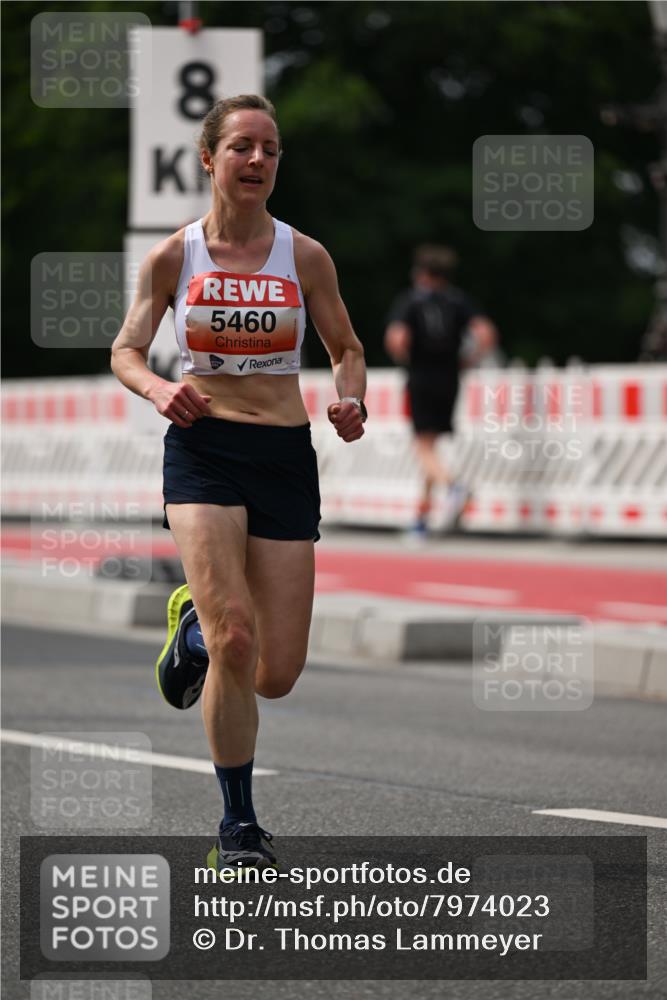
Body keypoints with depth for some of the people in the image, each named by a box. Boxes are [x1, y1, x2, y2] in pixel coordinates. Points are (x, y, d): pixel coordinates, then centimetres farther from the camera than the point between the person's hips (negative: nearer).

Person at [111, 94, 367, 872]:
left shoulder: (304, 256, 2)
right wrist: (156, 389, -15)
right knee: (236, 638, -20)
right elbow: (125, 350, 7)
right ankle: (237, 827, -3)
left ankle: (194, 628, 37)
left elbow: (347, 348, 12)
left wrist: (351, 401, -9)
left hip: (284, 456, 2)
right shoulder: (173, 257, 0)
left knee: (277, 676, 1)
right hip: (203, 450, -2)